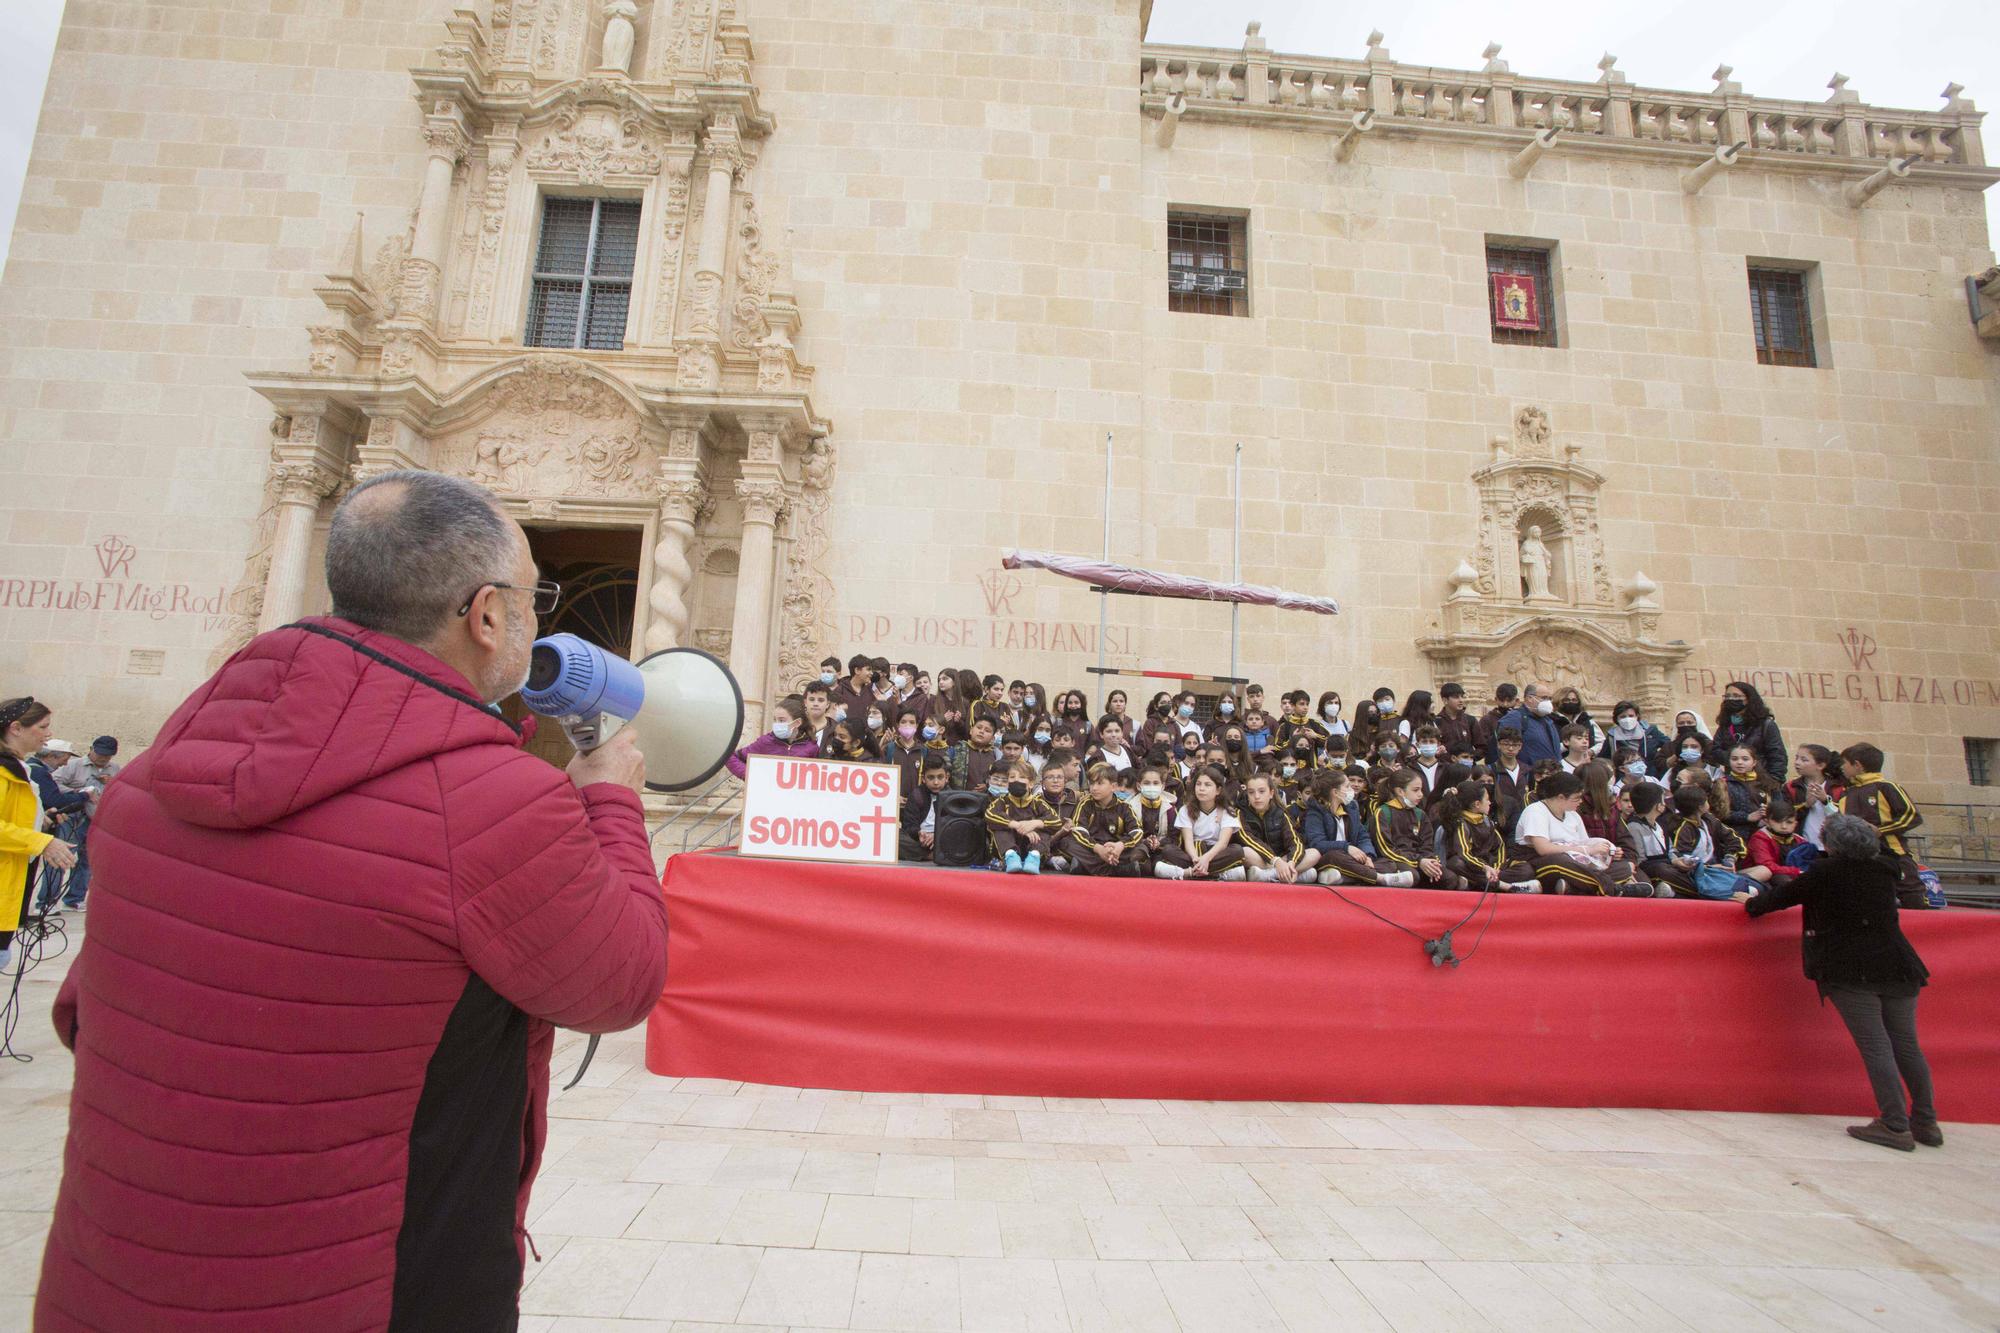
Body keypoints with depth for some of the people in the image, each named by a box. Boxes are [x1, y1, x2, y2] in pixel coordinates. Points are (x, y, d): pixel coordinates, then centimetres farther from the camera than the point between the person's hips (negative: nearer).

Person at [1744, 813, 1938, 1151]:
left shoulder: (1827, 872, -5)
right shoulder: (1885, 871, 12)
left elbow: (1784, 895, 3)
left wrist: (1751, 904, 20)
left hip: (1851, 972, -6)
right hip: (1897, 968, 6)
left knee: (1874, 1046, -6)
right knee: (1906, 1045, 11)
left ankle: (1895, 1125, -8)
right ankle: (1926, 1123, 17)